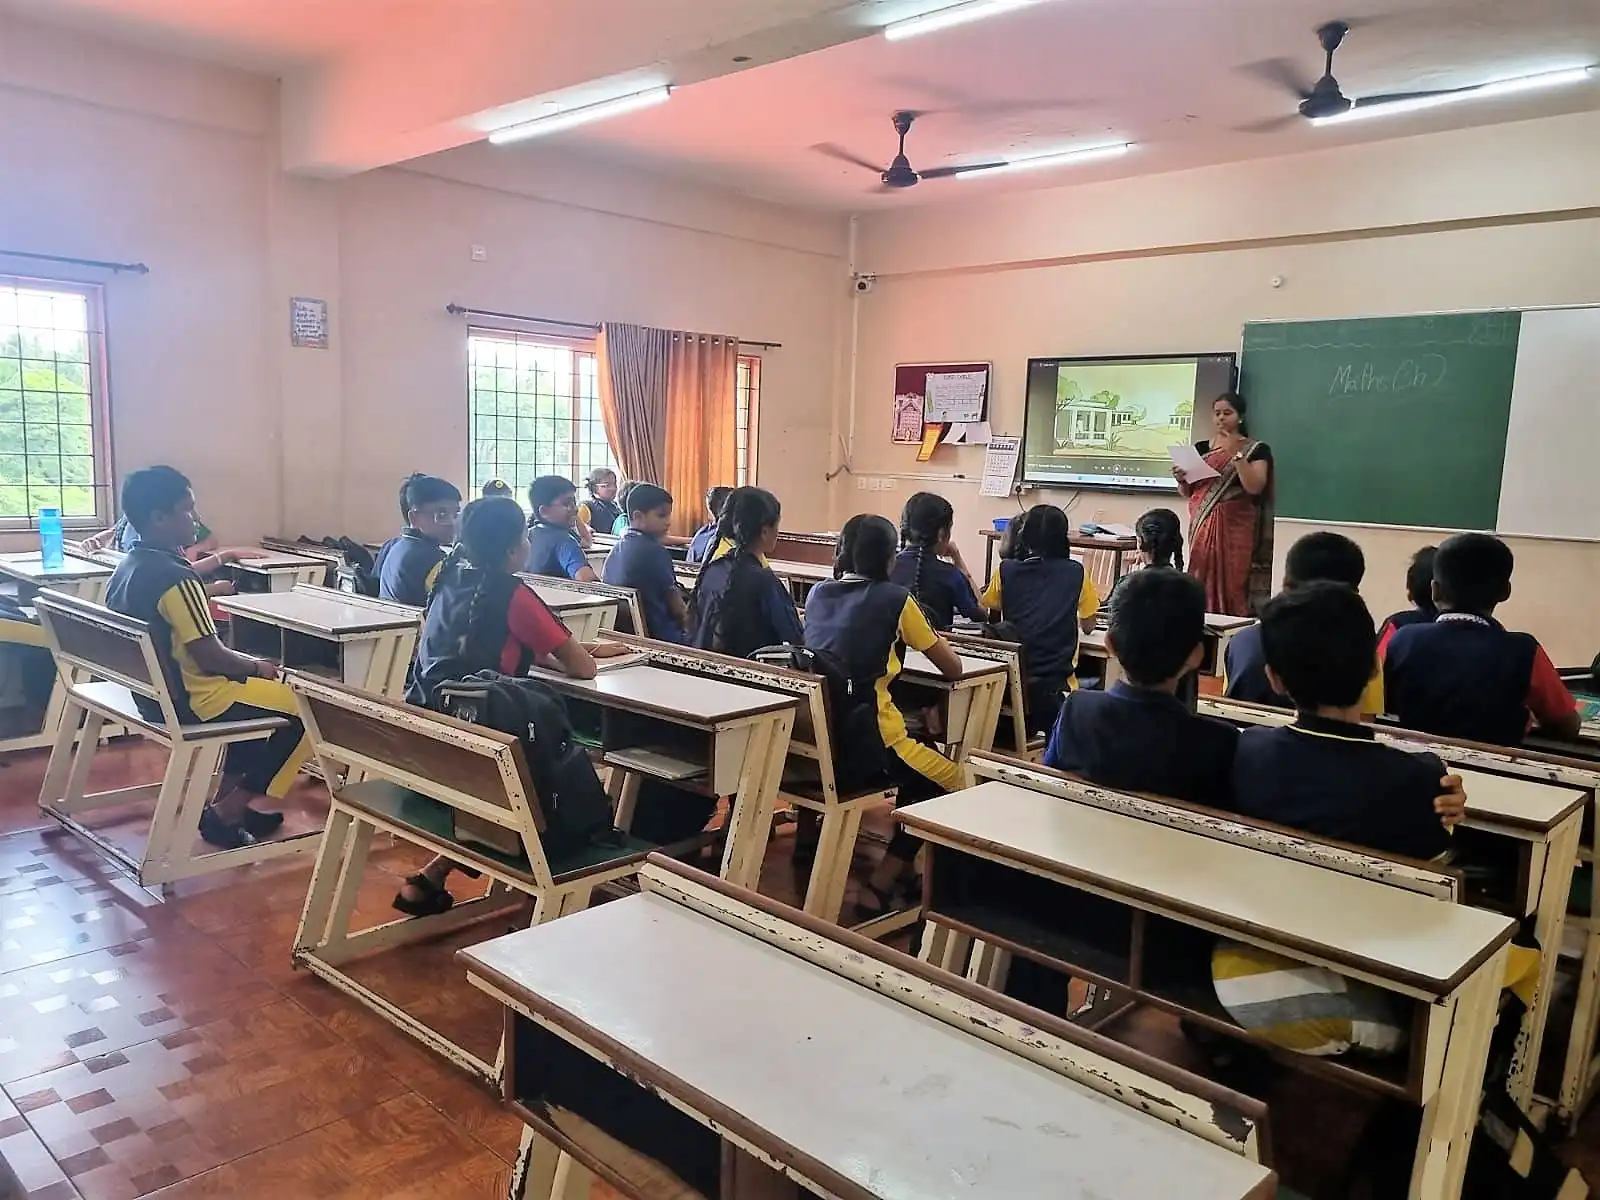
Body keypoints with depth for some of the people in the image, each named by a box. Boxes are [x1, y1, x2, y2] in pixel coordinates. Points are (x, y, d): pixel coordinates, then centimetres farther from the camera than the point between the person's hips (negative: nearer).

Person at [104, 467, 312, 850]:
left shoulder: (127, 567, 4)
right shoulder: (177, 580, -25)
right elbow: (210, 657, -23)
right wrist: (258, 667, -5)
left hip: (152, 692, 10)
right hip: (188, 701, -10)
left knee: (254, 688, 29)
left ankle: (226, 798, 25)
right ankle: (226, 813, 4)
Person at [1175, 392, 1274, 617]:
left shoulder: (1256, 449, 1)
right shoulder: (1201, 447, 12)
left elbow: (1254, 487, -14)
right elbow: (1187, 493, 15)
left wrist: (1235, 452, -15)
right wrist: (1181, 479, -6)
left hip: (1235, 527, -3)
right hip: (1202, 526, 4)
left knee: (1231, 585, -7)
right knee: (1200, 584, -1)